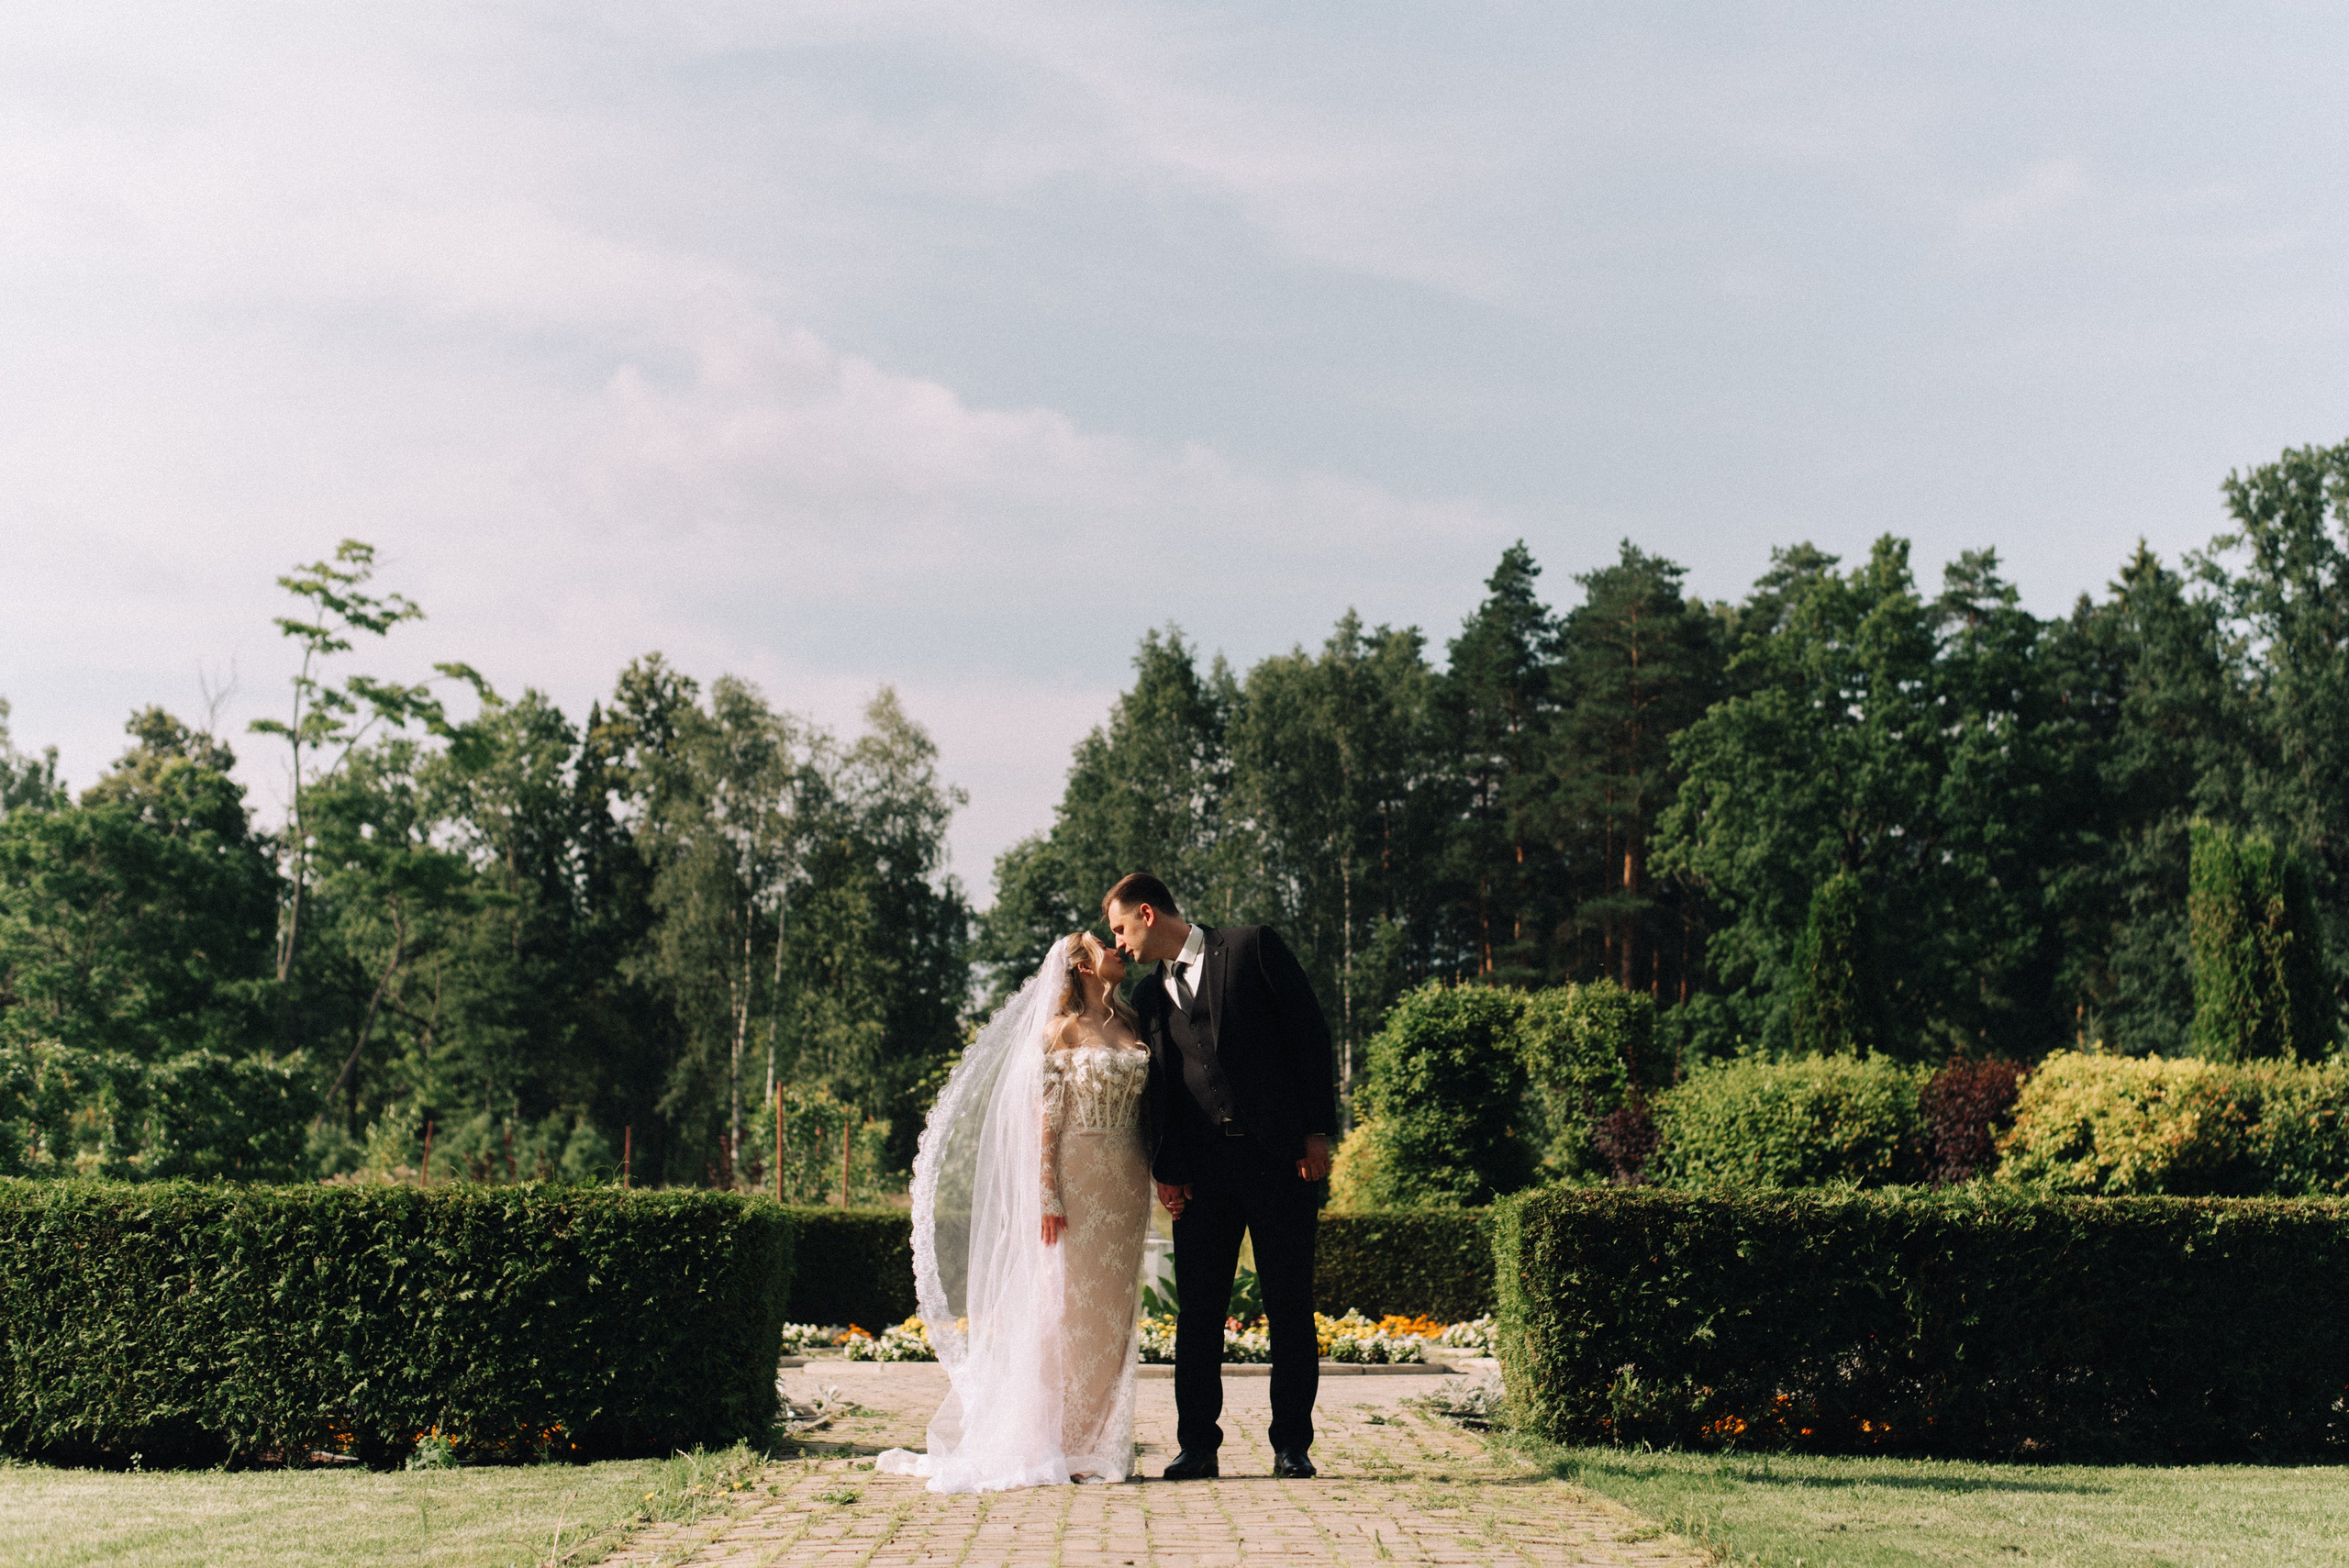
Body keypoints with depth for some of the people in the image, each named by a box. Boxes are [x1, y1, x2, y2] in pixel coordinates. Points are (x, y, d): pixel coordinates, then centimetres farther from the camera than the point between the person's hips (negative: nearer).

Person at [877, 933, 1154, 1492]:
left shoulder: (1132, 1026, 13)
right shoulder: (1060, 1030, -2)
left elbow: (1147, 1106, 15)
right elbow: (1045, 1117, -6)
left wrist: (1161, 1174, 6)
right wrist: (1047, 1196, -13)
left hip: (1125, 1185, 5)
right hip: (1076, 1178, -5)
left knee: (1114, 1312, 5)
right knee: (1070, 1309, -5)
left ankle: (1098, 1443, 9)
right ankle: (1059, 1446, 0)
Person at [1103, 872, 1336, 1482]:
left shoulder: (1253, 947, 2)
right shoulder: (1150, 996, 15)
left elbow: (1310, 1031, -1)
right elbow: (1158, 1089, 14)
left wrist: (1317, 1132, -7)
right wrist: (1165, 1171, 1)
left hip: (1278, 1157, -4)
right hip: (1201, 1169, 4)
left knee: (1290, 1306, 0)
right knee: (1197, 1311, 2)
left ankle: (1292, 1445, 7)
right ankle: (1197, 1446, 9)